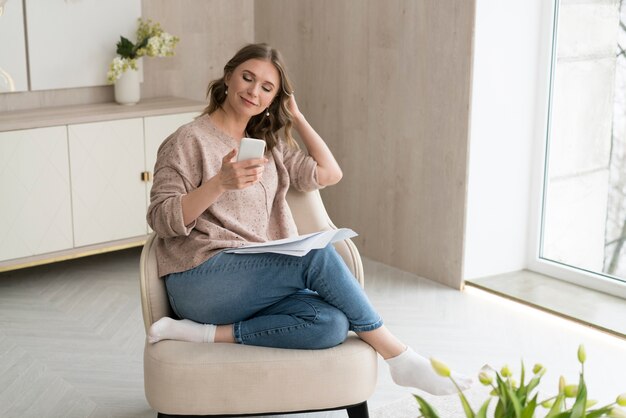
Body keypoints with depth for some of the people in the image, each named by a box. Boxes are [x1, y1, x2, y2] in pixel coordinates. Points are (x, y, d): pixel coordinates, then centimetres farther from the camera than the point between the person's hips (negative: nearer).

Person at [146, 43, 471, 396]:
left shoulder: (268, 145, 21)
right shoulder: (189, 140, 1)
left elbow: (330, 173, 12)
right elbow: (162, 219, -9)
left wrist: (296, 115, 15)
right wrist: (220, 183, -23)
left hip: (255, 283, 6)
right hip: (199, 280, -6)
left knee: (331, 326, -26)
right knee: (317, 253, -28)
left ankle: (208, 334, -21)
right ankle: (400, 358, -16)